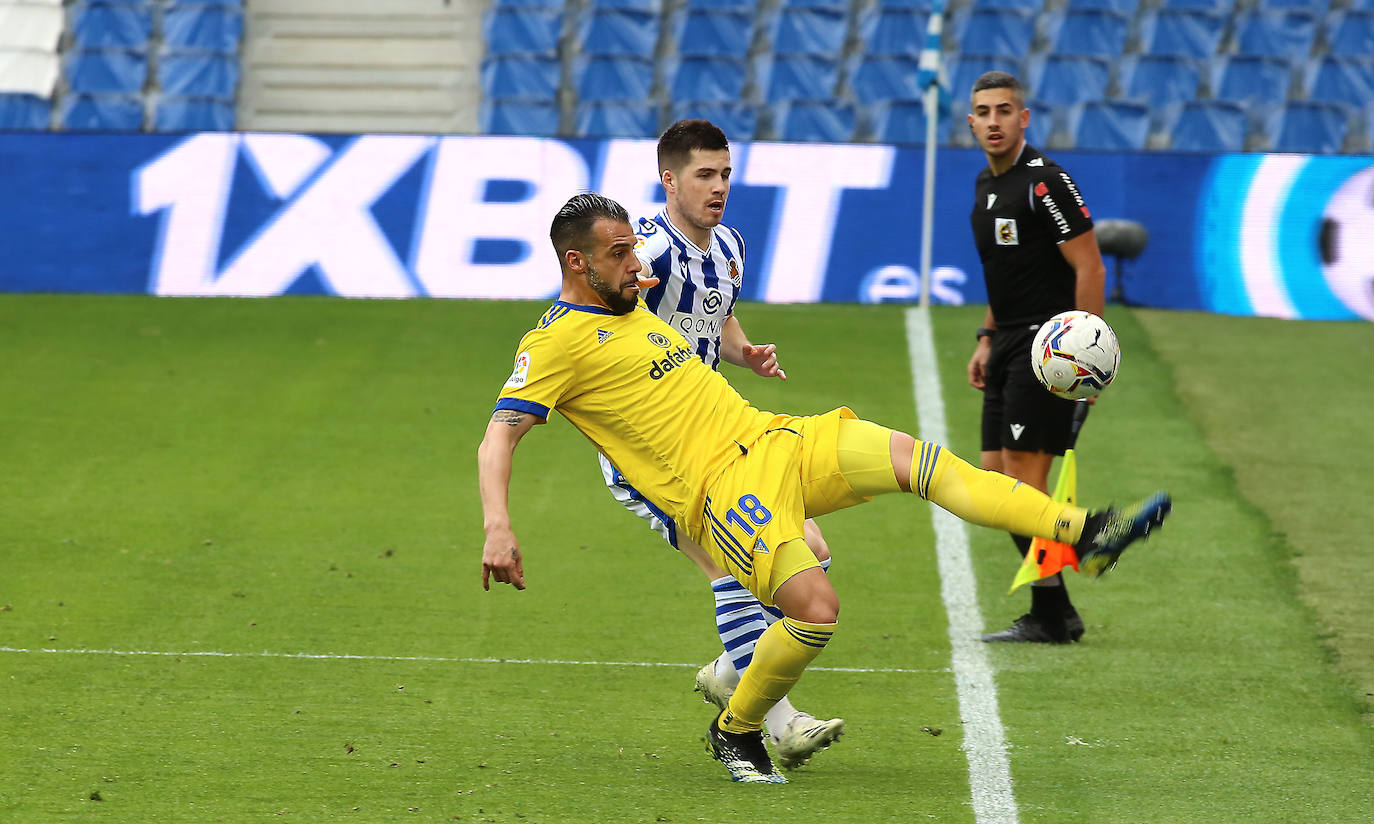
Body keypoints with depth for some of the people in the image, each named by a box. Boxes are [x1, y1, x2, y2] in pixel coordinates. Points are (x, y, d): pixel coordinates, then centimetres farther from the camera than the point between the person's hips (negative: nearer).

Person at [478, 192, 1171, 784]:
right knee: (816, 609, -23)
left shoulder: (631, 309, 18)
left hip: (773, 439, 8)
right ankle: (735, 731, 3)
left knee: (915, 457, -10)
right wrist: (496, 529, -28)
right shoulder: (555, 343, -8)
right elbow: (498, 438, -16)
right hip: (717, 485, -8)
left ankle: (1083, 533, -13)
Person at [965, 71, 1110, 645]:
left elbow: (1089, 267, -16)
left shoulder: (1045, 182, -14)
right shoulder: (986, 185, 14)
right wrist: (987, 340, 21)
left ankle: (1052, 616, -6)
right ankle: (1053, 612, 15)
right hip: (1011, 345, 10)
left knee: (1024, 481, -11)